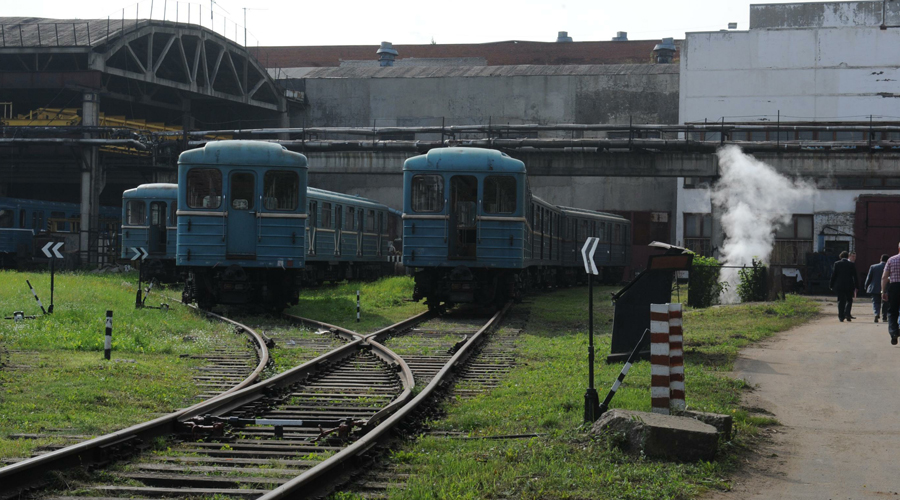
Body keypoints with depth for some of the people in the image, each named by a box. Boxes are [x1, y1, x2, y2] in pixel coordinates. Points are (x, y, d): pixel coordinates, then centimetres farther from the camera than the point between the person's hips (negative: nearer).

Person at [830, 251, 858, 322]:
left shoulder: (837, 264, -1)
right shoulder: (851, 264, -1)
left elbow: (833, 275, 0)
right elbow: (854, 276, 0)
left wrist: (831, 286, 7)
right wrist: (856, 286, 5)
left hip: (839, 286, 0)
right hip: (849, 286, 0)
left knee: (841, 301, 5)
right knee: (849, 300, 11)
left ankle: (841, 316, 1)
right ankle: (847, 314, -7)